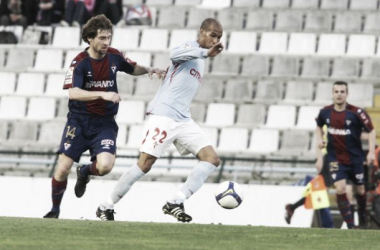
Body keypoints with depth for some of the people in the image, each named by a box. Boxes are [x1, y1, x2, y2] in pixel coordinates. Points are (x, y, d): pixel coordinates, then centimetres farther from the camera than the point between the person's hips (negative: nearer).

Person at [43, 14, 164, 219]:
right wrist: (102, 94, -36)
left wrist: (148, 70, 1)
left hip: (105, 123, 2)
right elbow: (73, 93, -26)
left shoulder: (114, 56, 0)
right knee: (63, 169, -7)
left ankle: (84, 172, 17)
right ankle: (55, 209, 19)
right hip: (79, 122, -2)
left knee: (105, 166, -21)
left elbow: (132, 69, 22)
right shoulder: (80, 62, -12)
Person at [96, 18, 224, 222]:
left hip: (183, 121, 8)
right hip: (163, 116, -8)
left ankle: (175, 204, -11)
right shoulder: (191, 47, -4)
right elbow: (174, 54, -31)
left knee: (212, 159, -6)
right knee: (145, 164, -11)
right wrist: (206, 53, -40)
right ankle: (106, 207, 3)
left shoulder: (199, 60, 22)